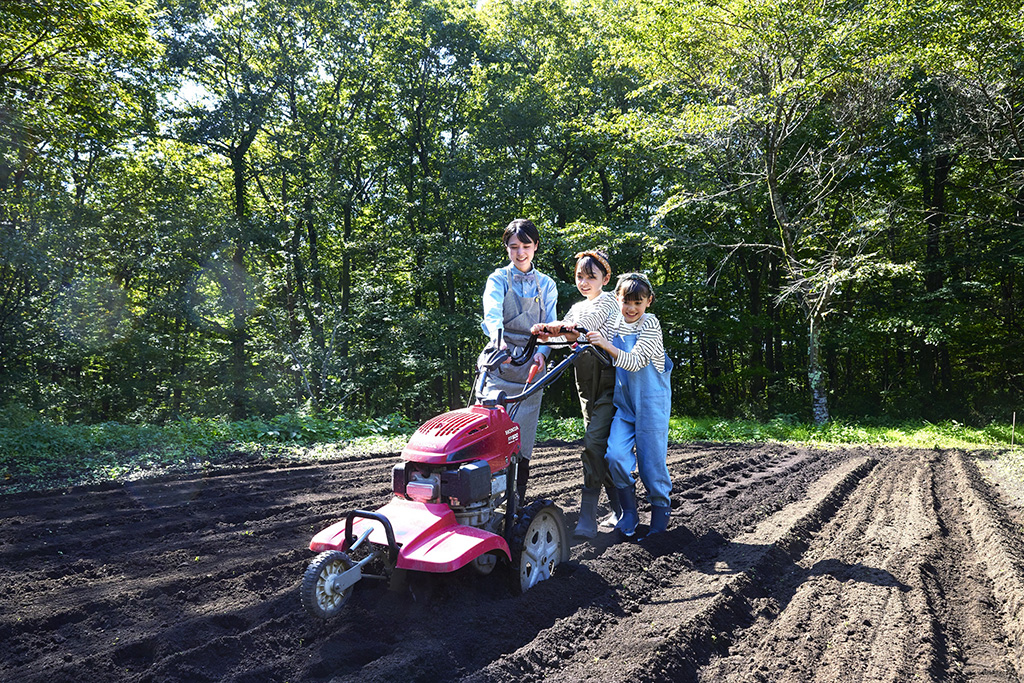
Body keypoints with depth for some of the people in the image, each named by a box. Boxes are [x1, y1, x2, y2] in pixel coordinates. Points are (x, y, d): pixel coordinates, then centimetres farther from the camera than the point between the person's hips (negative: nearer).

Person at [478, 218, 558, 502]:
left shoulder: (546, 284, 15)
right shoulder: (498, 279, 5)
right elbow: (492, 313, -15)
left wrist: (541, 352, -15)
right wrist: (499, 340, -37)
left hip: (532, 367, 2)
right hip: (501, 362, -2)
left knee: (523, 438, 0)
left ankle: (517, 501, 11)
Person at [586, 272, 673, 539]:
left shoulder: (650, 324, -10)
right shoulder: (614, 324, 8)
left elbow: (635, 362, -20)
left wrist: (607, 345, -35)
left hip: (651, 403, -4)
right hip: (624, 403, 5)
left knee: (651, 461, 0)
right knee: (615, 455, -13)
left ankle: (661, 510, 24)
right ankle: (629, 510, 7)